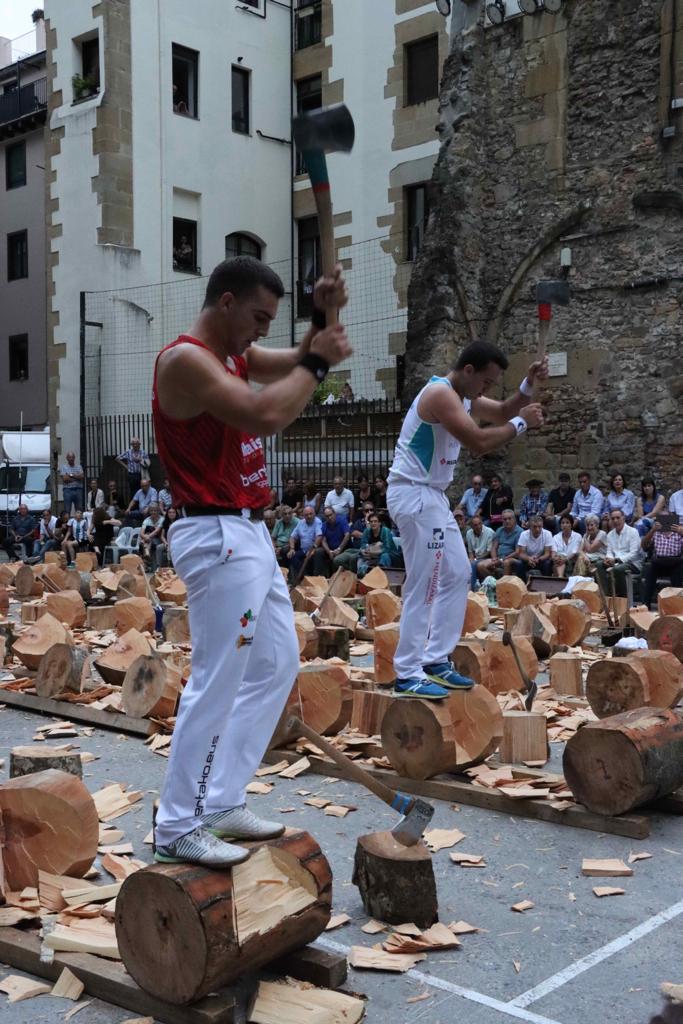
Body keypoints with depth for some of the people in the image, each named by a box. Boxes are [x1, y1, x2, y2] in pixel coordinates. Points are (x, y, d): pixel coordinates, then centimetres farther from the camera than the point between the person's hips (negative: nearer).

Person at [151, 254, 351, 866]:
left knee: (277, 666, 14)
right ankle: (178, 827, 6)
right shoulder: (186, 360, -15)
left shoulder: (235, 355, 15)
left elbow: (300, 364, 23)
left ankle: (221, 804, 22)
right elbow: (266, 415, -28)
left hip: (250, 533, 11)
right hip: (218, 537, -11)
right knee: (217, 685, -7)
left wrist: (324, 320, 4)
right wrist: (317, 363, -14)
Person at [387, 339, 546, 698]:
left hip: (433, 496, 11)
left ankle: (435, 661, 18)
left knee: (457, 575, 13)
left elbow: (503, 413, 23)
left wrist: (528, 385, 7)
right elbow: (480, 442, -27)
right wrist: (522, 423, -14)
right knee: (424, 585, -11)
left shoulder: (463, 396, 12)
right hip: (413, 494, -11)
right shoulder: (440, 393, -19)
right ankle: (407, 675, -6)